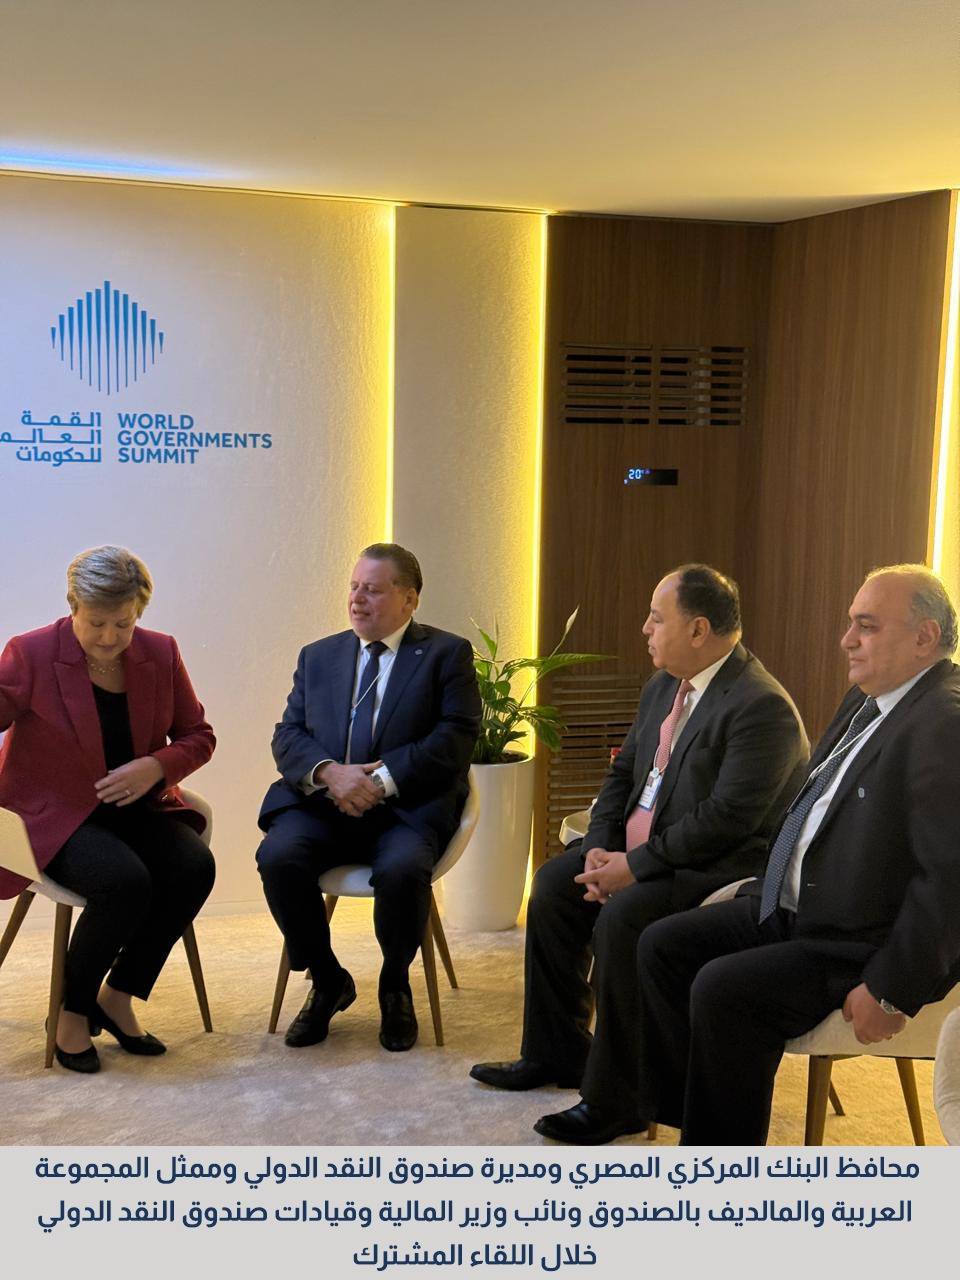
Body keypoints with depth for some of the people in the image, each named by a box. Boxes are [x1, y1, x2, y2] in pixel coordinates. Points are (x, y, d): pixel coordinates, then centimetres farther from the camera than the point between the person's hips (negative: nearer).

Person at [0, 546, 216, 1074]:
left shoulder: (160, 654, 2)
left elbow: (198, 736, 9)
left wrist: (155, 766, -12)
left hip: (135, 808, 5)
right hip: (55, 816, -4)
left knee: (194, 867, -24)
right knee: (125, 880, -31)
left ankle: (117, 996, -5)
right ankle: (73, 1009, -5)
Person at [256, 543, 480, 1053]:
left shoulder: (447, 653, 7)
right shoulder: (318, 656, 19)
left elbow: (456, 737, -5)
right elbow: (287, 735, 9)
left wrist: (385, 780, -16)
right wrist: (328, 772, -13)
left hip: (407, 807, -3)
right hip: (322, 801, 3)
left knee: (402, 869, -34)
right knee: (278, 857, -26)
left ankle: (394, 987, -2)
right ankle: (327, 981, -1)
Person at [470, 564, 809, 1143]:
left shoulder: (762, 706, -21)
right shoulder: (663, 687, 9)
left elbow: (725, 818, -26)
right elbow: (624, 771, 13)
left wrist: (634, 866, -22)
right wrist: (600, 848, -4)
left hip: (717, 868, -10)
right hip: (639, 849, 10)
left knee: (621, 917, -29)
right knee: (555, 883, 3)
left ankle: (616, 1101, -12)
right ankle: (556, 1054, 18)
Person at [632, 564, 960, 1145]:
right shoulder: (867, 701, 10)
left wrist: (892, 992, -22)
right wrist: (767, 888, 12)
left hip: (859, 945, -10)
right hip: (789, 909, 10)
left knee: (723, 991, -24)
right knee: (662, 945, 2)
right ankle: (694, 1113, 12)